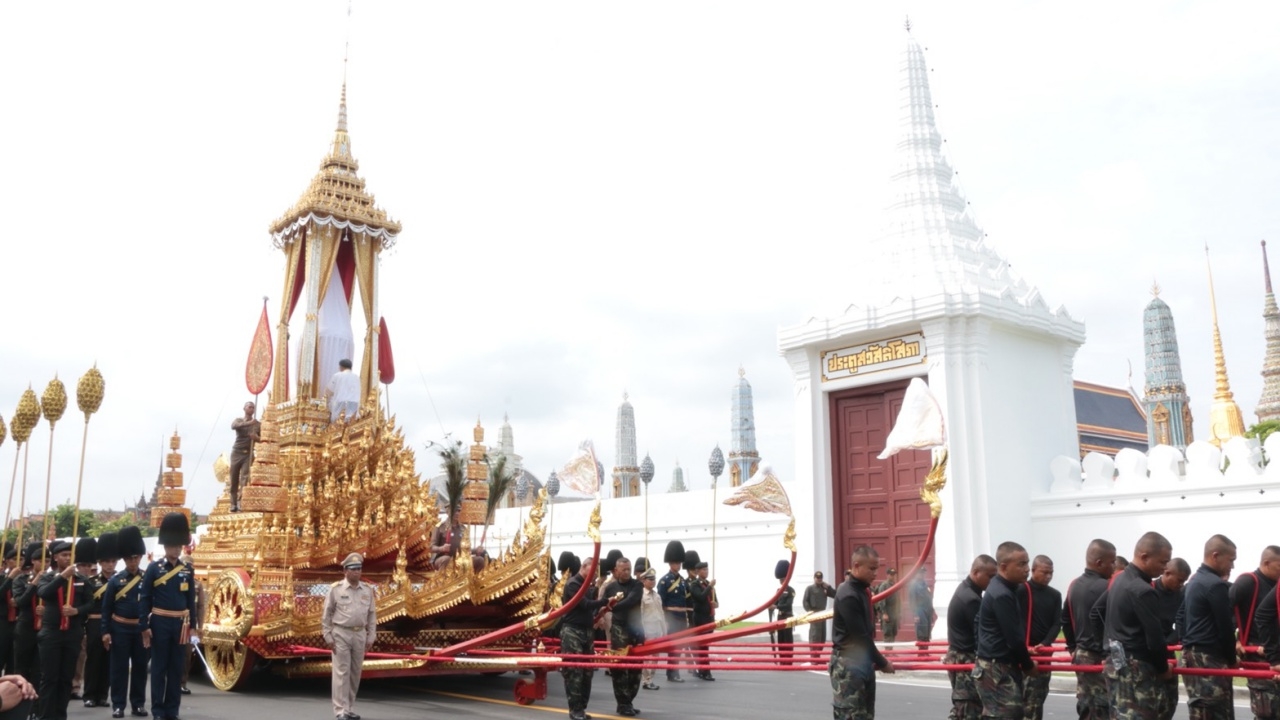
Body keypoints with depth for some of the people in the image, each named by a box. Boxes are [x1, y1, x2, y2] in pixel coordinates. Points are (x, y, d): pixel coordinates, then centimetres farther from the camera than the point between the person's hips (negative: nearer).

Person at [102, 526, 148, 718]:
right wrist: (105, 631, -5)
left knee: (140, 667, 6)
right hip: (120, 630, -1)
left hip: (141, 629, 1)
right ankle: (118, 705, 8)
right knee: (119, 668, 1)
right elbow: (106, 608, 1)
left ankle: (138, 704, 13)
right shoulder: (115, 580, -1)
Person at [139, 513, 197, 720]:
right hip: (160, 623, -3)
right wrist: (144, 626, -8)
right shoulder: (154, 569, -3)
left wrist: (191, 625, 6)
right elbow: (144, 599, -3)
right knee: (159, 667, 2)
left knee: (176, 668, 6)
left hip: (180, 624, 3)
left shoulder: (187, 571, 7)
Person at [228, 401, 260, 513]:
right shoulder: (238, 420, 7)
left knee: (244, 477, -15)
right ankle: (233, 504, 4)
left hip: (248, 453, 0)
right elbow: (233, 426, -17)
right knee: (234, 480, -1)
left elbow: (260, 439, 11)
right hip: (237, 452, 0)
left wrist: (256, 437, -14)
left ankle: (240, 502, -22)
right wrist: (248, 423, -31)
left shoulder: (257, 424, 10)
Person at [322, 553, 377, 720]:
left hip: (360, 634, 4)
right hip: (341, 634, -4)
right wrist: (328, 637, -6)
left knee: (355, 672, 9)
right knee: (342, 672, -5)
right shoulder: (335, 589, -4)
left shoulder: (368, 590, 5)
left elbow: (372, 615, 9)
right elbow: (326, 614, -1)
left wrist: (370, 637, 5)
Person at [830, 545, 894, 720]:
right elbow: (860, 636, -19)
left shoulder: (863, 589, 10)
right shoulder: (848, 595, -20)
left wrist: (876, 659, 10)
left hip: (863, 662, 10)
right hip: (848, 665, -10)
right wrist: (882, 662, -11)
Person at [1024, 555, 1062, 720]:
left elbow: (1057, 623, 5)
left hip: (1045, 652, 5)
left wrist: (1045, 643, -11)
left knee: (1040, 695, 10)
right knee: (1028, 697, -10)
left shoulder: (1055, 595, 10)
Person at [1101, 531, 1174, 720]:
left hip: (1115, 662, 10)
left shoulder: (1119, 580, 12)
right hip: (1135, 668, -10)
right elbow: (1154, 637, -19)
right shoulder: (1143, 591, -19)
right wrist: (1163, 668, -2)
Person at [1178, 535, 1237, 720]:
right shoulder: (1216, 585, -14)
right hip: (1209, 660, -10)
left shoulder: (1194, 581, 16)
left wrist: (1189, 647, 17)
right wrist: (1232, 659, 1)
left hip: (1191, 656, 10)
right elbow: (1225, 628, -12)